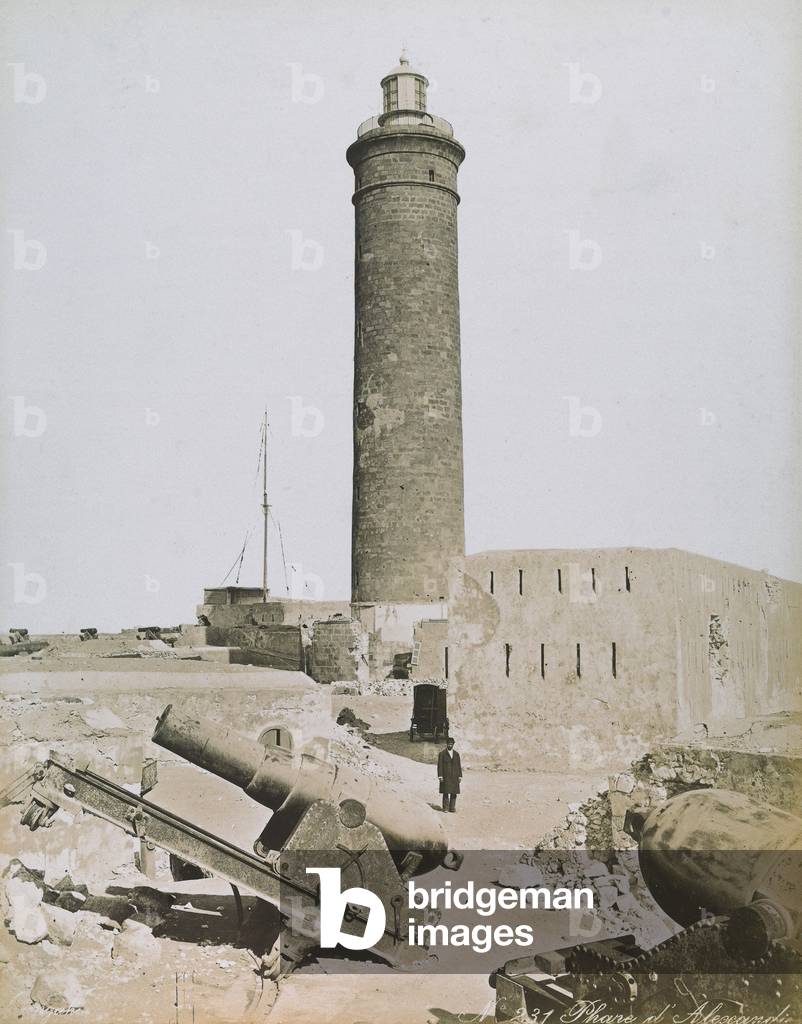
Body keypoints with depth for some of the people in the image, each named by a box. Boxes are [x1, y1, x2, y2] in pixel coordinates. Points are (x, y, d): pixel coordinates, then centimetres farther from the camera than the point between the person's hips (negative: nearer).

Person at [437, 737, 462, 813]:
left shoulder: (456, 754, 12)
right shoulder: (442, 754, 1)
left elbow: (458, 766, 12)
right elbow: (440, 766, -2)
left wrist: (459, 776, 5)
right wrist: (440, 776, -9)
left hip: (454, 777, 3)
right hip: (445, 777, -3)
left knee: (454, 793, 1)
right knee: (446, 793, -5)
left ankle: (452, 808, 6)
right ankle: (445, 808, 1)